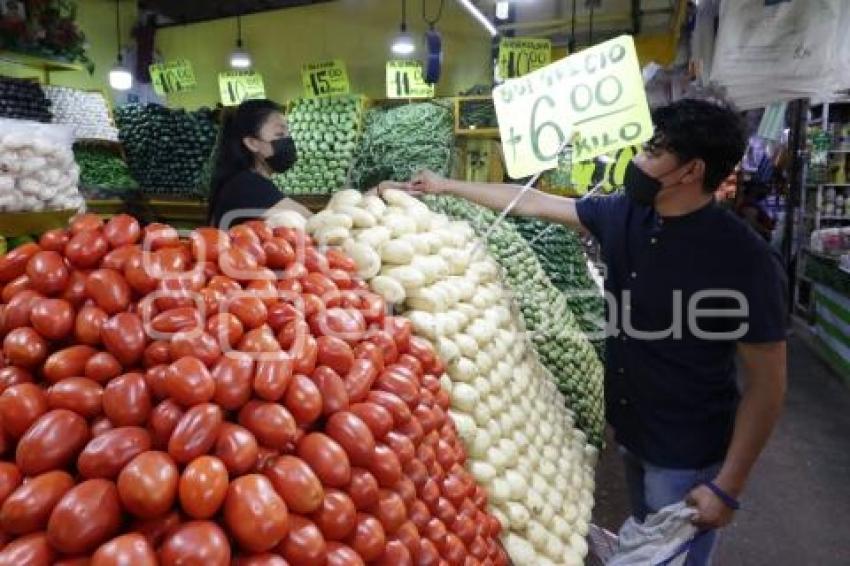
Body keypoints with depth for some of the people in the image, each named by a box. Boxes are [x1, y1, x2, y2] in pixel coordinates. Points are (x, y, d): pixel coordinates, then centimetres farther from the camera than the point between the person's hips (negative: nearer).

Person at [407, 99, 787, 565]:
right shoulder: (622, 214, -7)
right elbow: (534, 203, 3)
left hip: (687, 454, -6)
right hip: (629, 426, 6)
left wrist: (727, 486, -17)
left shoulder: (744, 260, -24)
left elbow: (767, 381, -18)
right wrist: (446, 186, 9)